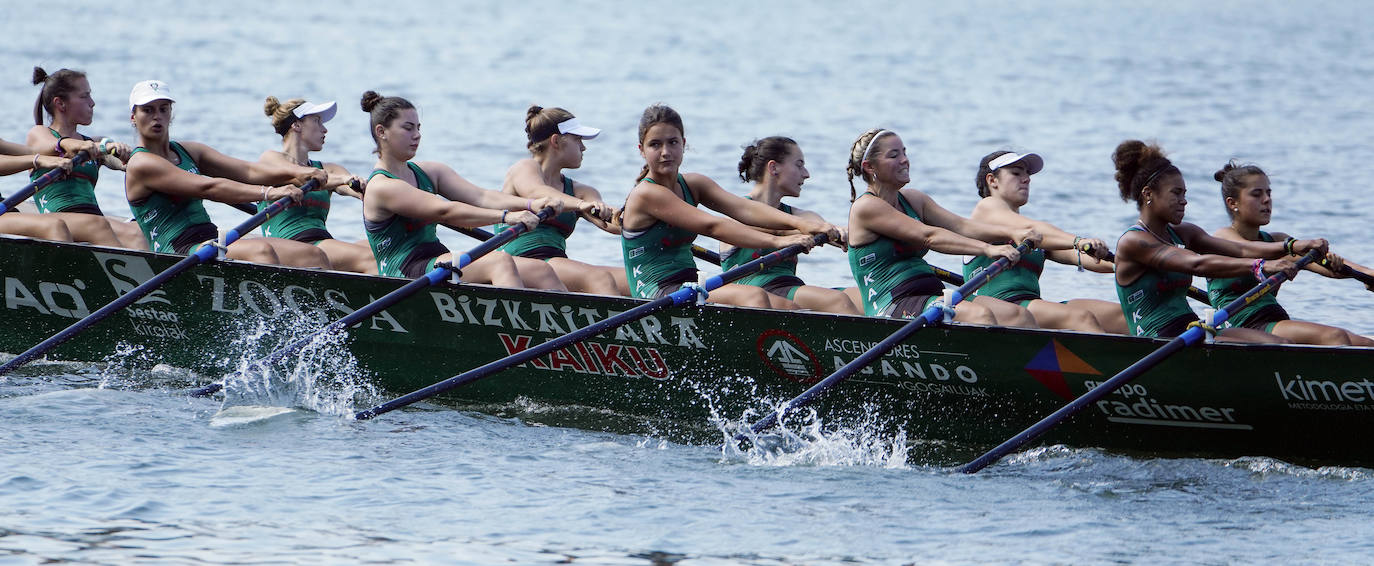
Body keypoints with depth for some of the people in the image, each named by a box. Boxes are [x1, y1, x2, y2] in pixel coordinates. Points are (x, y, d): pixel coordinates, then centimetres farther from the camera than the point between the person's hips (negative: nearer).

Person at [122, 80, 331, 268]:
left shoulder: (188, 152, 20)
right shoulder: (140, 164, -6)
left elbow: (247, 171, 7)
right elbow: (208, 188, -17)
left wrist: (294, 171, -11)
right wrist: (268, 192, -25)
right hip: (180, 252, -8)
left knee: (313, 255, -11)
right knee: (261, 250, -35)